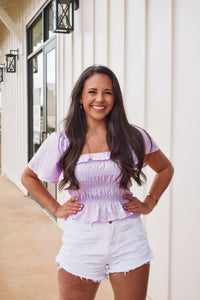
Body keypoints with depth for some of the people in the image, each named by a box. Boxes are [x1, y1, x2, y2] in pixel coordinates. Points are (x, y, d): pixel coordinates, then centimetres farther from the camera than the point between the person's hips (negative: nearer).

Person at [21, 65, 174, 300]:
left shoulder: (134, 137, -1)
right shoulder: (61, 143, -1)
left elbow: (165, 169, 16)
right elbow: (28, 177, 14)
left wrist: (149, 203, 6)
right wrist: (55, 208, 5)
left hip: (128, 239, 1)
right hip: (81, 241, 0)